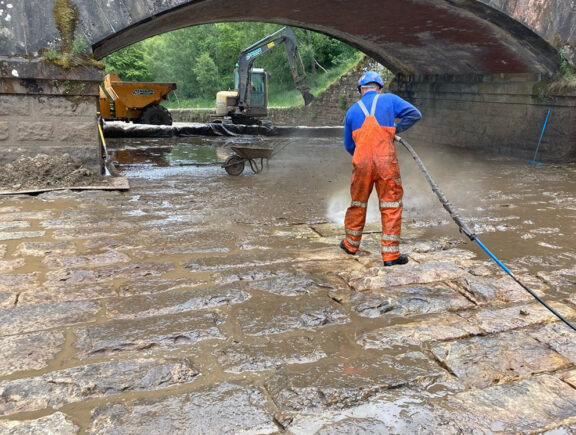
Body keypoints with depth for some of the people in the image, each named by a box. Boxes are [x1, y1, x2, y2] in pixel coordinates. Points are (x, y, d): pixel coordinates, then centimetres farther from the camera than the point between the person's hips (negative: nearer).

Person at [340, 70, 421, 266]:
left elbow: (348, 145, 18)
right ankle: (391, 254, 5)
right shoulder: (389, 99, 5)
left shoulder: (352, 111, 12)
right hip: (386, 162, -3)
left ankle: (351, 244, 33)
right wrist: (396, 129, 10)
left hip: (361, 163, 3)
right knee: (391, 206, 4)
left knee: (358, 203, 18)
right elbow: (415, 114, -1)